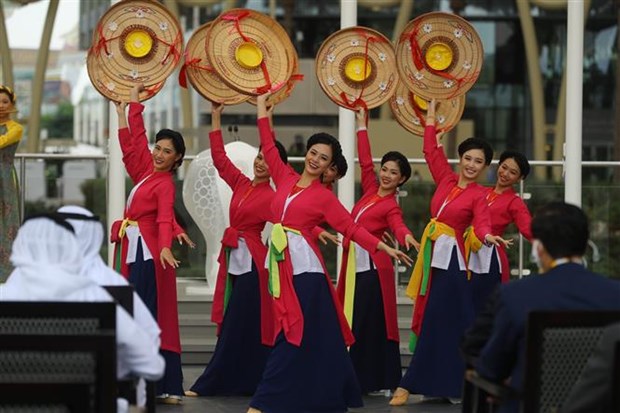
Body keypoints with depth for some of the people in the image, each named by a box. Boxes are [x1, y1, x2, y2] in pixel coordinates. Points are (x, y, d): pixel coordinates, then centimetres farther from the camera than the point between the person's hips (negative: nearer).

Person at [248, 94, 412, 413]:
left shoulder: (324, 197, 1)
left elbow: (352, 228, 1)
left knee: (295, 334, -8)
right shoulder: (286, 179, 12)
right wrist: (262, 108, 26)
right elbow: (269, 148, 21)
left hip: (304, 265, -5)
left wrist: (384, 248, -7)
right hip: (282, 263, 5)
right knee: (295, 331, 6)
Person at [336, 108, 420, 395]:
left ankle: (377, 380, 0)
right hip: (353, 261, 7)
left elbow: (398, 226, -26)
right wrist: (362, 126, 17)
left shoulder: (391, 206, -8)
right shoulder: (370, 191, 10)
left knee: (369, 323, -5)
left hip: (372, 265, -7)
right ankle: (356, 377, 15)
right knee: (352, 322, 8)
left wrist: (407, 237, -49)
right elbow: (365, 161, 16)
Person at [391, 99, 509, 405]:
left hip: (450, 256, -6)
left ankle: (412, 383, -6)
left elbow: (481, 222, -21)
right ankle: (443, 381, 12)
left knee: (436, 320, -6)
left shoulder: (478, 195, -6)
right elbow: (431, 150, 15)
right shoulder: (446, 178, 8)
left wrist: (488, 237, -43)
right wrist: (431, 117, 18)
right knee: (430, 317, 7)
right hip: (432, 251, 6)